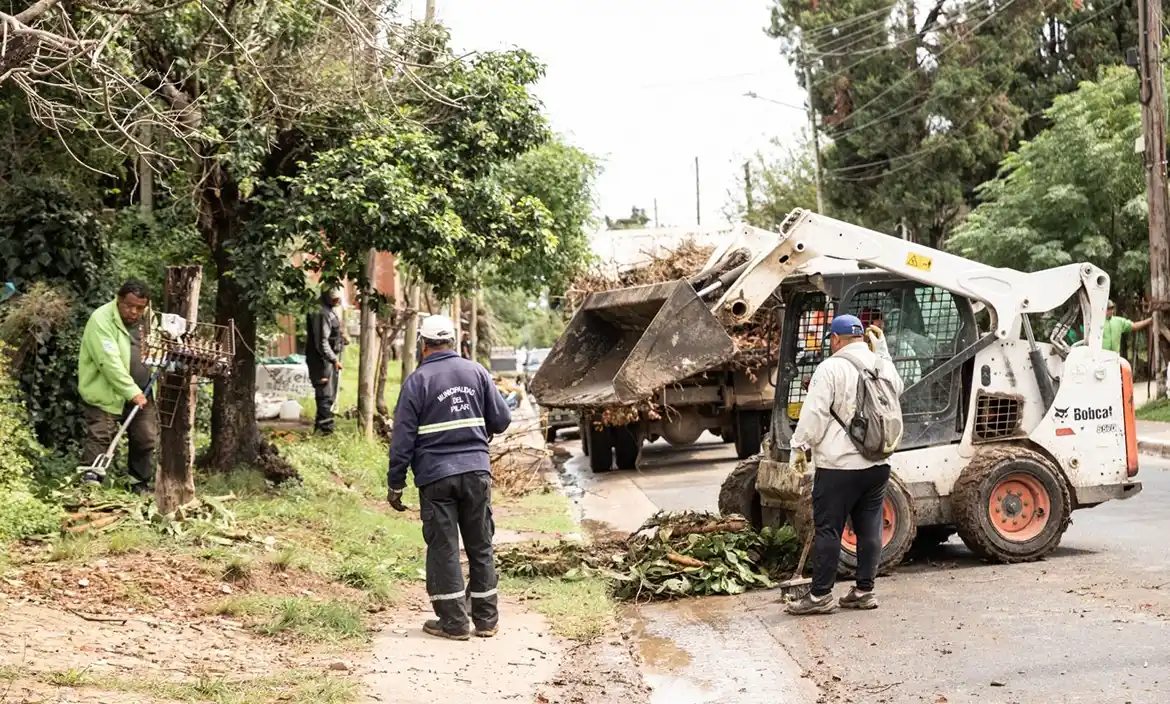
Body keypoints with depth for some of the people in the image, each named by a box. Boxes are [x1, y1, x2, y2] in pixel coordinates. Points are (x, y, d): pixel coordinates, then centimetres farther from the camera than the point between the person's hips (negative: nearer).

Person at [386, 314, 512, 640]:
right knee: (481, 546, 11)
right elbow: (502, 419, 6)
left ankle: (453, 622, 5)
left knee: (444, 548, 4)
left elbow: (403, 438, -5)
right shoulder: (476, 372, 5)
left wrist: (395, 483, 0)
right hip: (477, 471, 3)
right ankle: (486, 619, 15)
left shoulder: (417, 381, -4)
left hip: (436, 476, -3)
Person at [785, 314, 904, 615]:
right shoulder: (883, 365, 8)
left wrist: (801, 446, -3)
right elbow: (897, 389, 30)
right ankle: (864, 590, 15)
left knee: (827, 529, -1)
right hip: (877, 463, 6)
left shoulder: (831, 368, -10)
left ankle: (820, 595, 1)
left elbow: (814, 413, -14)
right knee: (870, 528, 11)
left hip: (838, 465, -6)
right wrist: (880, 348, 23)